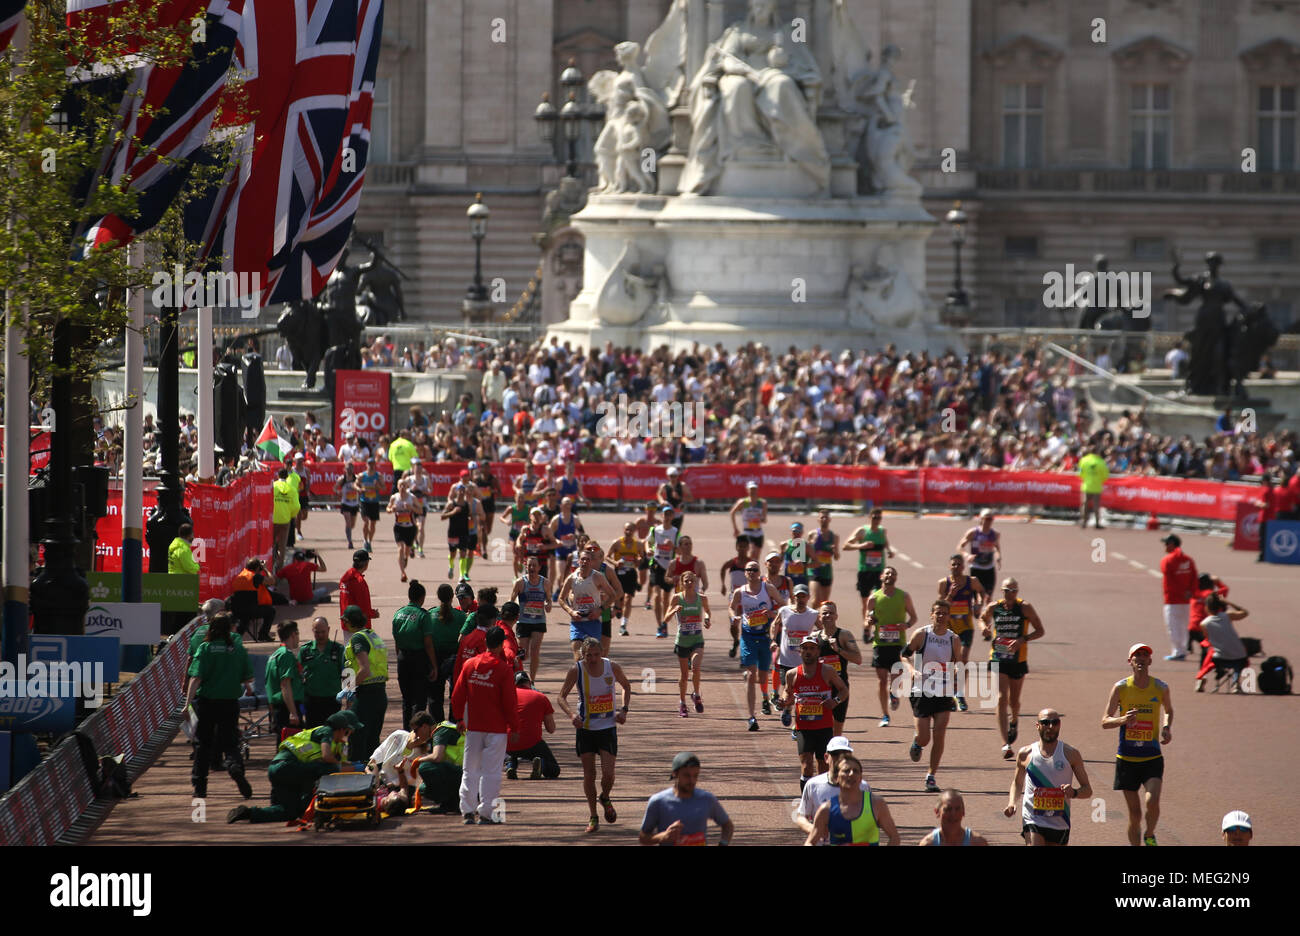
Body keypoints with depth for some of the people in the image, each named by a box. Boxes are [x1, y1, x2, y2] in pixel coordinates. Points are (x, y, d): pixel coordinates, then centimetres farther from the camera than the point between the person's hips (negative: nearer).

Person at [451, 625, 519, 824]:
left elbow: (457, 696, 6)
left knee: (470, 770, 11)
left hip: (473, 726, 4)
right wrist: (514, 726, 0)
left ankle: (468, 811, 10)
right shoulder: (504, 670, -11)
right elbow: (510, 702, -10)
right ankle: (485, 812, -1)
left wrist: (459, 718, 19)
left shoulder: (469, 665, 1)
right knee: (491, 771, 1)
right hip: (496, 727, -4)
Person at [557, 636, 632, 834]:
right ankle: (593, 817, 16)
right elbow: (562, 696, -4)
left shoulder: (612, 667, -8)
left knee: (608, 773, -8)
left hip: (608, 727, 0)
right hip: (585, 727, 0)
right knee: (589, 774, 1)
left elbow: (626, 686, 12)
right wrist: (571, 714, -23)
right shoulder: (576, 670, -12)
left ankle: (605, 799, 26)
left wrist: (624, 710, -2)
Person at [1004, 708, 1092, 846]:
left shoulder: (1070, 754, 1)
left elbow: (1087, 790, 5)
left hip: (1059, 823, 1)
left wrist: (1074, 793, -18)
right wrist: (1012, 803, 2)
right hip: (1032, 818, -1)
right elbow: (1017, 783, 21)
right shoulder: (1025, 754, 4)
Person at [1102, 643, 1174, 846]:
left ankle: (1149, 836, 10)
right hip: (1126, 759, 0)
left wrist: (1167, 728, 2)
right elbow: (1105, 721, -1)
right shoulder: (1120, 688, -2)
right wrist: (1123, 720, -21)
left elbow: (1168, 710, 22)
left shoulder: (1161, 688, 1)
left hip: (1152, 757, 0)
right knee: (1134, 813, 2)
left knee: (1152, 801, -19)